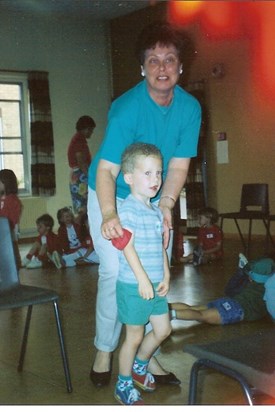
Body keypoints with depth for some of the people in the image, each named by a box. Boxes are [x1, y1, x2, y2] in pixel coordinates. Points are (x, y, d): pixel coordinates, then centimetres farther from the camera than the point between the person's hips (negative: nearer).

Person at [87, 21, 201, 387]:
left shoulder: (190, 108, -12)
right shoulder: (127, 108, -26)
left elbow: (178, 166, -11)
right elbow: (107, 169, -31)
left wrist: (165, 206, -27)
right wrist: (109, 215, -47)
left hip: (154, 197, 5)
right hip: (113, 197, -4)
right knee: (115, 271, -11)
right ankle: (104, 352, 7)